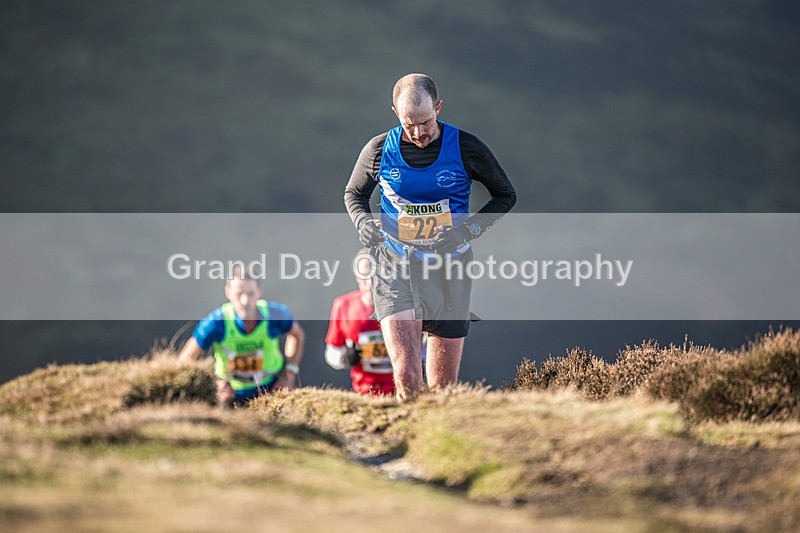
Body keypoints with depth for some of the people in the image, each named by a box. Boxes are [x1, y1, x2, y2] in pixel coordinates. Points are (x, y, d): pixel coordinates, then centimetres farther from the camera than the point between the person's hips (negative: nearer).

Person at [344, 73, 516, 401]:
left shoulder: (466, 148, -5)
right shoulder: (379, 150, -3)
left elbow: (505, 195, 8)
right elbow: (354, 193, 16)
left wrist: (470, 228, -10)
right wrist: (363, 222, -7)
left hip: (449, 271, 1)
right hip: (396, 270, -1)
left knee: (442, 387, 6)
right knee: (406, 379, -20)